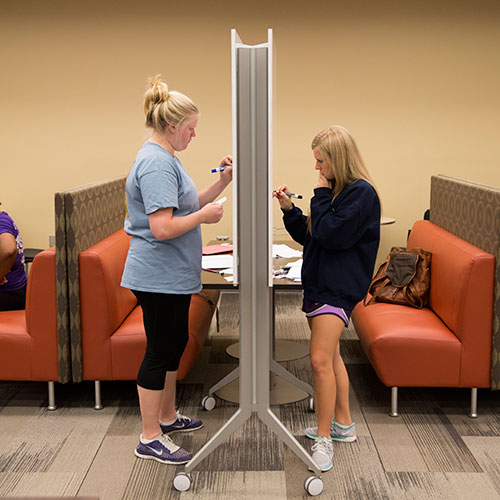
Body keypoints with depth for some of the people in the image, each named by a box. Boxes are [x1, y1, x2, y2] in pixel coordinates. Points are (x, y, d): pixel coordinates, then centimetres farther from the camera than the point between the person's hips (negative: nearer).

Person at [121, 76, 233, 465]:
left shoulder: (165, 159, 14)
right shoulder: (156, 163, -20)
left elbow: (188, 206, 18)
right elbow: (162, 227, -27)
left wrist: (223, 182, 8)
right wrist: (204, 216, -15)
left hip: (174, 276, 11)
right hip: (159, 276, -11)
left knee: (174, 344, 19)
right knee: (160, 350, -2)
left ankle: (167, 417, 35)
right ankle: (150, 438, 11)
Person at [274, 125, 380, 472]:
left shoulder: (362, 193, -13)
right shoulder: (335, 191, 15)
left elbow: (330, 234, -21)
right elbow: (309, 236, 18)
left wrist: (321, 195, -9)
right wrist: (290, 210, 4)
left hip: (339, 286, -10)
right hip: (319, 282, 10)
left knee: (321, 360, -14)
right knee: (331, 357, 16)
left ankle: (324, 439, -4)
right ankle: (343, 424, 30)